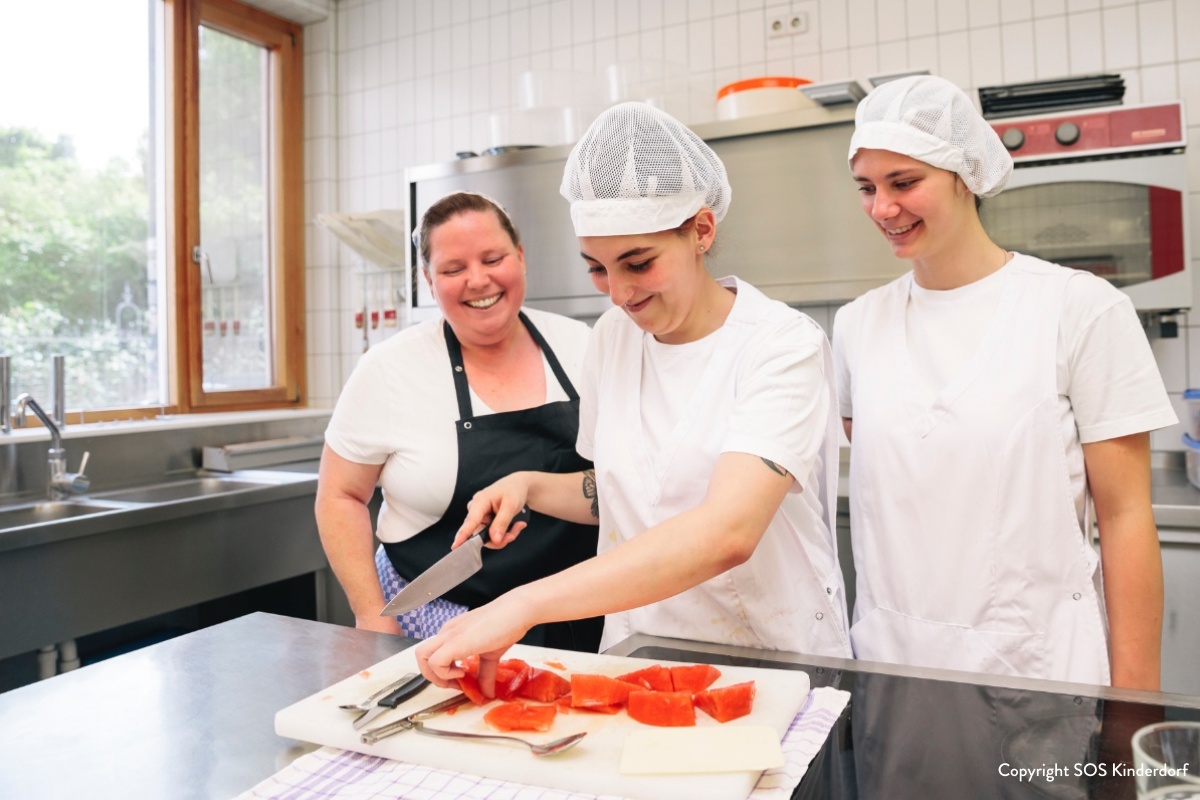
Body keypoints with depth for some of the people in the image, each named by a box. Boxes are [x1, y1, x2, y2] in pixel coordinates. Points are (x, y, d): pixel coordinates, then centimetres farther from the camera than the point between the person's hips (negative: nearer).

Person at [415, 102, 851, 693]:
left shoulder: (782, 345, -15)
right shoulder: (611, 337, 3)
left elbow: (728, 532, -29)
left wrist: (526, 604, -34)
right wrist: (530, 487, -1)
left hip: (773, 664, -5)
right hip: (636, 658, 5)